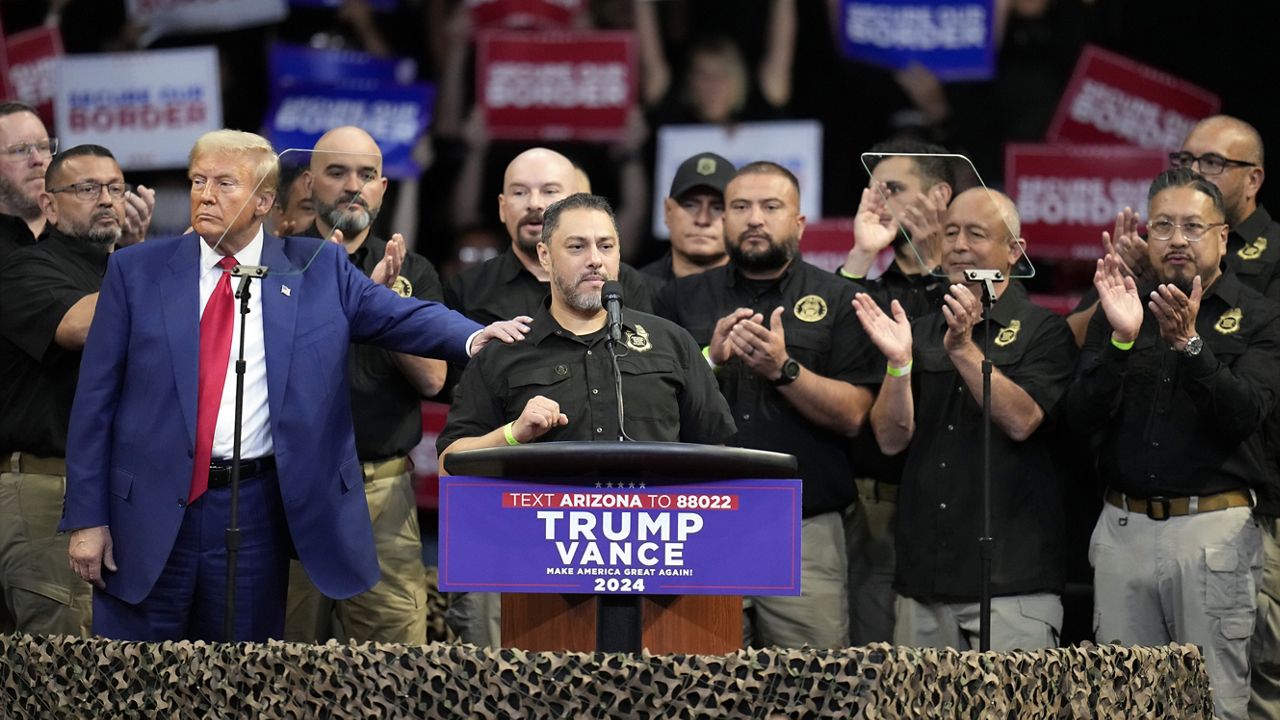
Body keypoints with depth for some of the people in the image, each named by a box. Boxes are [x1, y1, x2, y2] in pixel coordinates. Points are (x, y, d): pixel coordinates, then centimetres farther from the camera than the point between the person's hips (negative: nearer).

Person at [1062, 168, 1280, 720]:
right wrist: (1122, 339, -16)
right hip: (1124, 526, 3)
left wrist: (1188, 344, -24)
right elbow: (1083, 415, -1)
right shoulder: (1120, 308, 11)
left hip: (1213, 530, -3)